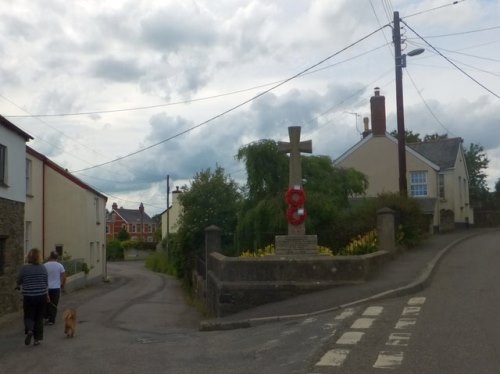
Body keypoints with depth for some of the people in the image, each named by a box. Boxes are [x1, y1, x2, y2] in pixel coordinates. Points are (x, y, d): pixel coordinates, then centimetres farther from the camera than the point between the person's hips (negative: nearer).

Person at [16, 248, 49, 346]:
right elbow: (46, 283, 5)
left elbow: (19, 282, 3)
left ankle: (29, 330, -18)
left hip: (28, 297, -2)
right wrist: (47, 295, 19)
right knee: (39, 318, 11)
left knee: (29, 316, 10)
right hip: (41, 296, 2)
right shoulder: (43, 268, -2)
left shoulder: (24, 268, -8)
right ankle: (37, 339, 12)